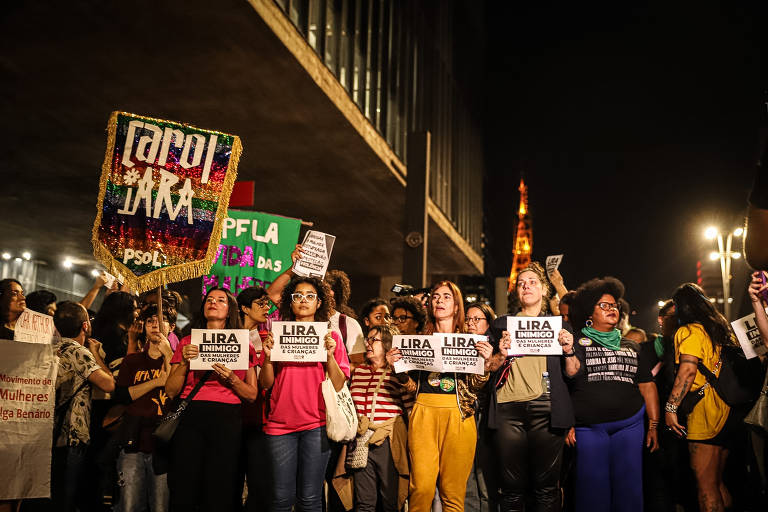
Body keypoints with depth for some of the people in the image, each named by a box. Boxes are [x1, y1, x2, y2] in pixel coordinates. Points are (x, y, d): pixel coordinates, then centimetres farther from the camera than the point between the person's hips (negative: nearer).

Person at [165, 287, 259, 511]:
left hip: (227, 419, -1)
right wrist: (184, 363, -5)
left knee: (220, 493, -4)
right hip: (189, 416, 1)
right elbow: (170, 391, 10)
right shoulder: (187, 343, 14)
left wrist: (231, 379, -8)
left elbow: (252, 395, 9)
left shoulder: (243, 345, 11)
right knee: (183, 494, -3)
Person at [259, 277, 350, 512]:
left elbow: (339, 385, 2)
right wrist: (268, 356, -7)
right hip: (281, 422, 1)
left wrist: (329, 354, -11)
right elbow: (265, 384, 9)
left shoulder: (330, 337, 8)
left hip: (316, 424, -1)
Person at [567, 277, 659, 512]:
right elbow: (572, 371, -12)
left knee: (629, 488, 4)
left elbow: (647, 385, 16)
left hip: (630, 425, 3)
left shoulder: (631, 346, 17)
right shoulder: (580, 343, 6)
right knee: (593, 488, -2)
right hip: (589, 427, -3)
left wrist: (654, 424, 9)